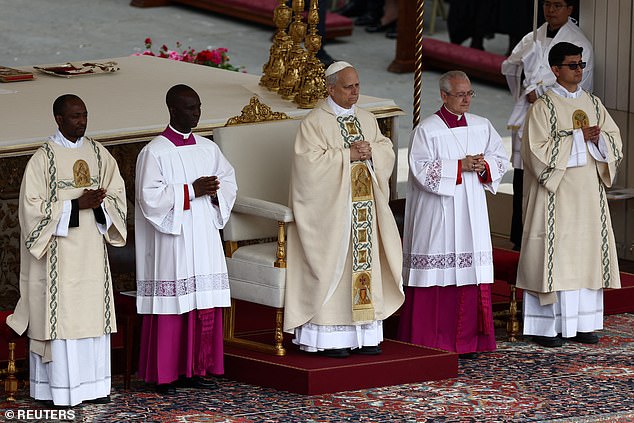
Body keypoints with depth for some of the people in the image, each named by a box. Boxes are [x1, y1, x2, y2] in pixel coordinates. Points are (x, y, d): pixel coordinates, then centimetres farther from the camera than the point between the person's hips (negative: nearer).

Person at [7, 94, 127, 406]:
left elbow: (118, 195, 9)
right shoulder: (43, 158, -7)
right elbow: (33, 206, -11)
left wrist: (100, 204, -13)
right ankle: (60, 389, -1)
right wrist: (77, 205, -18)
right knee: (61, 313, -5)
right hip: (59, 250, -5)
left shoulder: (98, 154, 8)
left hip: (92, 248, 5)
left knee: (93, 314, 5)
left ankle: (92, 386, 11)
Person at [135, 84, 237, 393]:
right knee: (171, 306, -6)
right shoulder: (155, 152, -8)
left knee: (205, 305, 5)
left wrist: (214, 192, -3)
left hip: (205, 239, 6)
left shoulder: (208, 149, 11)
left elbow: (229, 180, 18)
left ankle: (193, 369, 13)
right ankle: (164, 375, 0)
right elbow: (150, 197, -14)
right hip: (172, 241, -6)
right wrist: (191, 191, -17)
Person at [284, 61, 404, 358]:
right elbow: (309, 161, -17)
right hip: (331, 209, -6)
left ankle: (363, 335, 11)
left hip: (364, 208, 6)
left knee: (365, 263, 6)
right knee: (333, 266, -7)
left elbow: (387, 150, 11)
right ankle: (328, 338, -4)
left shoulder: (367, 119, 13)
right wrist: (348, 154, -18)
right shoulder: (315, 122, -7)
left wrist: (371, 150, -10)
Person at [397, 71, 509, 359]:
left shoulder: (482, 127, 10)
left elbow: (501, 158, 13)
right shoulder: (427, 130, -6)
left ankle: (465, 340, 9)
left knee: (471, 275, 3)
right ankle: (429, 343, 0)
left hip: (471, 214, 5)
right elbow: (421, 169, -14)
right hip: (436, 214, -5)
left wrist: (484, 166, -8)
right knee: (436, 273, -5)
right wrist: (460, 166, -17)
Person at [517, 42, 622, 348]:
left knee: (588, 254, 5)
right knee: (554, 255, -6)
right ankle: (545, 326, -2)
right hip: (556, 194, -6)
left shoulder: (593, 104, 12)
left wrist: (597, 140, -12)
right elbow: (539, 150, -14)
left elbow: (615, 142, 10)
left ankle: (582, 324, 10)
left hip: (588, 194, 6)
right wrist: (579, 137, -15)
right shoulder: (543, 107, -5)